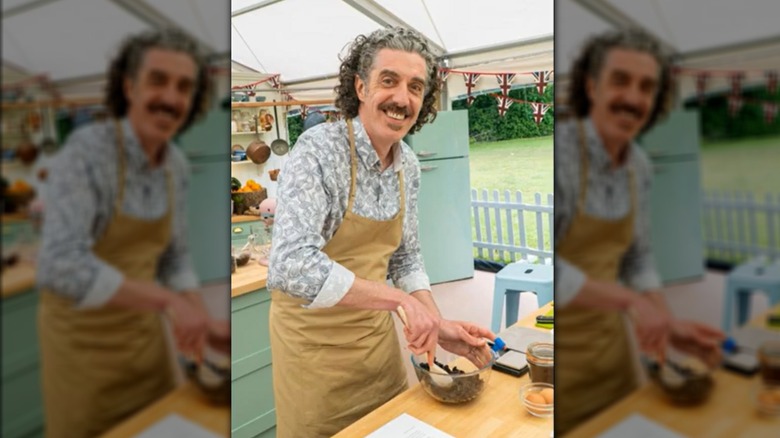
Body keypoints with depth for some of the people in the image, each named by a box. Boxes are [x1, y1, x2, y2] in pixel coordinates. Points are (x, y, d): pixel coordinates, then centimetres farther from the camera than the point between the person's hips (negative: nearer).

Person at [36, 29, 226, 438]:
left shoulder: (176, 164, -3)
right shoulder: (86, 150, -23)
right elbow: (60, 266, -34)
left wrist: (203, 322, -4)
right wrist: (166, 300, -35)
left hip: (143, 329, 6)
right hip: (82, 334, -6)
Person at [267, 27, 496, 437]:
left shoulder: (408, 166, -2)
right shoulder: (319, 149, -23)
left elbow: (404, 257, 8)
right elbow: (290, 266, -35)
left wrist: (439, 326, -3)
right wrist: (400, 298, -33)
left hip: (378, 332, 6)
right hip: (314, 339, -6)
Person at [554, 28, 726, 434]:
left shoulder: (639, 166, 2)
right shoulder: (558, 148, -22)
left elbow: (636, 259, 11)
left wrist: (670, 325, 1)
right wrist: (628, 299, -26)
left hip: (610, 340, 7)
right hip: (561, 348, -7)